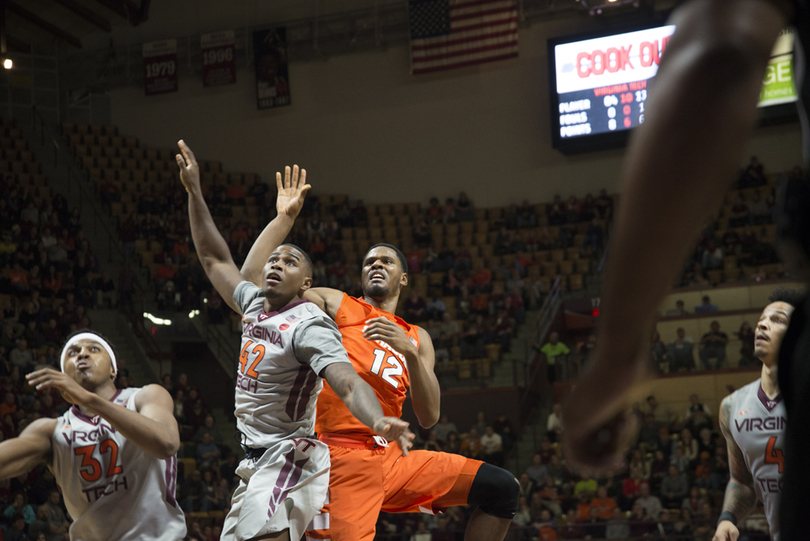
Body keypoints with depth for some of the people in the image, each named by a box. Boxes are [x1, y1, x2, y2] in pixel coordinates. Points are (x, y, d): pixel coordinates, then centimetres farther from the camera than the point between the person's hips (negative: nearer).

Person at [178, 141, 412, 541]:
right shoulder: (255, 304, 10)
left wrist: (379, 422, -49)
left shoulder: (308, 324, -15)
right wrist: (194, 192, 19)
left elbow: (349, 384, -28)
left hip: (290, 458, -9)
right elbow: (214, 259, 23)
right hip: (256, 463, 9)